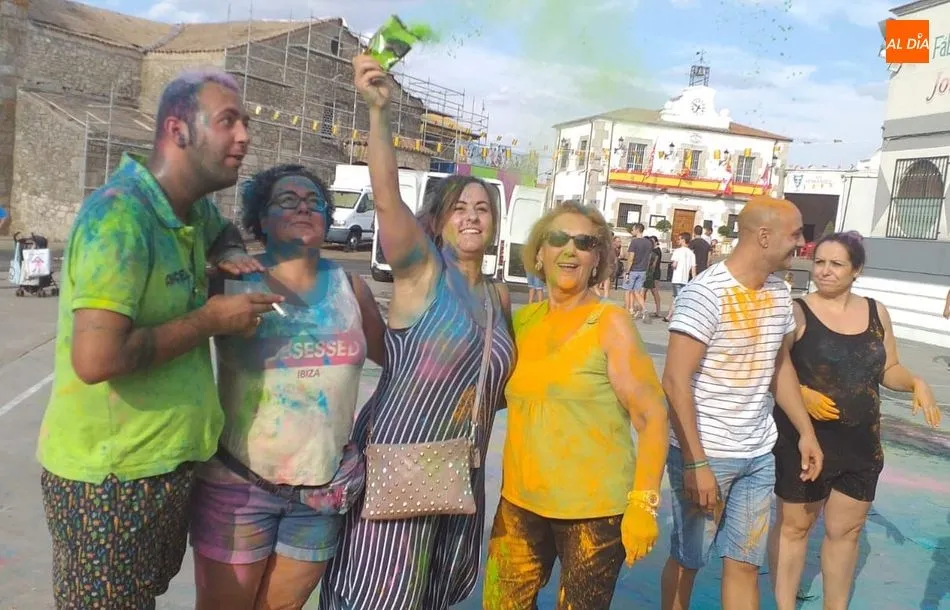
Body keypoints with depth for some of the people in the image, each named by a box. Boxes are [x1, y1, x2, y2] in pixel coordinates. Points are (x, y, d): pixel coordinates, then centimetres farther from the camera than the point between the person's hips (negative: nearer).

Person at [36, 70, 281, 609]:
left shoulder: (193, 209, 3)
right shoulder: (121, 216, -23)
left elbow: (224, 231, 28)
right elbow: (96, 358, -32)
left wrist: (231, 255, 4)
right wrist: (211, 318, -21)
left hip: (170, 461, 8)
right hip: (110, 475, -8)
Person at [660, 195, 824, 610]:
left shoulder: (779, 293, 6)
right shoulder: (705, 293, -17)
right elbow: (675, 382, -20)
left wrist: (806, 431, 16)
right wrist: (696, 463, -22)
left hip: (759, 456, 6)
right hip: (704, 454, -6)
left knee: (746, 563, 12)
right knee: (687, 559, 10)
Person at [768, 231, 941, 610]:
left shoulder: (876, 313, 5)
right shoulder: (797, 312, -11)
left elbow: (889, 370, 12)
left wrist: (917, 384, -7)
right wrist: (802, 393, -28)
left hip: (862, 445, 5)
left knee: (846, 531, 17)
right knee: (794, 526, 9)